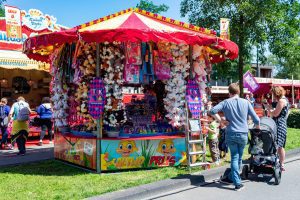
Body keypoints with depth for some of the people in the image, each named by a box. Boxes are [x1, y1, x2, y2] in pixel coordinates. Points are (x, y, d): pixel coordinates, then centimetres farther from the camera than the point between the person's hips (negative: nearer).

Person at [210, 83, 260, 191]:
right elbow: (256, 120, 1)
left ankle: (237, 183, 2)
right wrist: (258, 130, 18)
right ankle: (231, 177, 29)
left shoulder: (226, 102, -2)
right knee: (239, 157, 16)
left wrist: (221, 121, -3)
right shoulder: (246, 102, 1)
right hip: (243, 134, 1)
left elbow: (213, 111, -15)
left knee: (234, 157, 7)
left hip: (231, 134, -1)